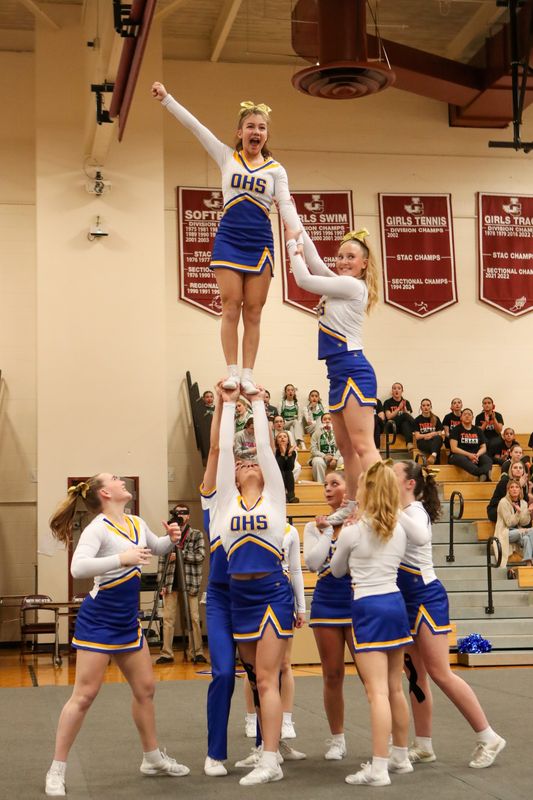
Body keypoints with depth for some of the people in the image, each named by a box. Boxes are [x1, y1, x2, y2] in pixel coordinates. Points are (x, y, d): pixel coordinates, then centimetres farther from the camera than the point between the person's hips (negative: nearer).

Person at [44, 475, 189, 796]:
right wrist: (121, 558, -38)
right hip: (98, 621, -8)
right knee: (85, 694, -6)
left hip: (128, 621, 8)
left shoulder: (137, 524, 7)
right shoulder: (98, 528, -17)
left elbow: (158, 548, 26)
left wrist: (172, 538, 4)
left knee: (145, 688, 13)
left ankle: (153, 758, 29)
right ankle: (57, 770, 3)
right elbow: (78, 567, -32)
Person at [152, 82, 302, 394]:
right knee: (231, 307, -6)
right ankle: (232, 372, -1)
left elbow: (286, 206, -2)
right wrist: (167, 98, -1)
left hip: (260, 244, 0)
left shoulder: (276, 169, 6)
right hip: (228, 239, 0)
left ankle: (248, 374, 4)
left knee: (253, 312, 1)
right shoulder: (227, 157, 7)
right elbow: (194, 126, 3)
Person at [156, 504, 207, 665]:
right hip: (171, 584, 2)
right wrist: (161, 583, 0)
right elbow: (162, 560, 7)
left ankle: (196, 652, 6)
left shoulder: (197, 535, 5)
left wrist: (180, 554, -14)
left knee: (194, 618, -1)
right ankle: (166, 654, 5)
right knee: (168, 618, 0)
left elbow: (200, 556, -7)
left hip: (189, 583, -2)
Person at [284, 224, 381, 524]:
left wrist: (292, 242, 3)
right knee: (346, 446, 13)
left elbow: (304, 279, -8)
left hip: (353, 370, -10)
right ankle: (352, 507, 20)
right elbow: (315, 263, 23)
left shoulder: (353, 286, -9)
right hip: (340, 374, 10)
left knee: (363, 446, -16)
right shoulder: (341, 285, 16)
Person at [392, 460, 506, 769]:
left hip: (426, 598, -9)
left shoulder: (415, 512, -14)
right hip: (407, 603, 9)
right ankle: (423, 746, 13)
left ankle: (488, 738, -1)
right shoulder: (400, 513, 12)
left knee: (439, 673, -9)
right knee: (415, 674, 8)